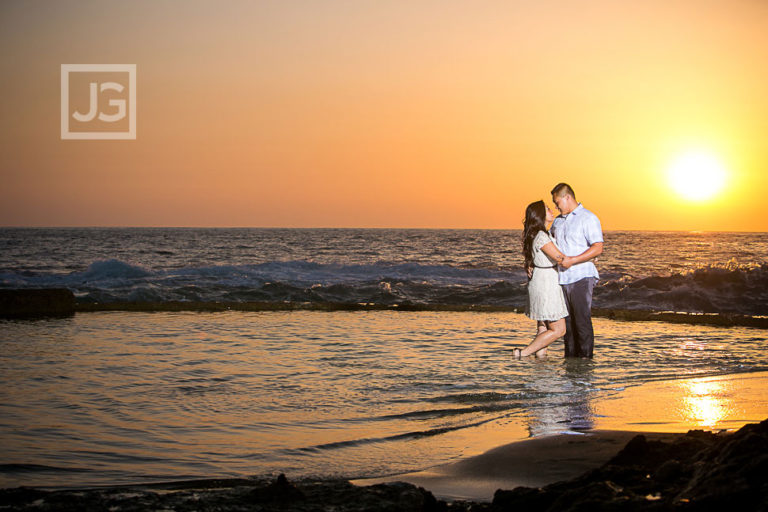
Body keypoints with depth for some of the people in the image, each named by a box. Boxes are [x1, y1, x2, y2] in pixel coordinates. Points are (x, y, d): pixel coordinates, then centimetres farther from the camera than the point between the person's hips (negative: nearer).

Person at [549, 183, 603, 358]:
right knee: (567, 321, 8)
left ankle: (585, 358, -3)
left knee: (582, 320, -7)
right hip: (562, 278, 7)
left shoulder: (588, 218, -5)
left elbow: (597, 248, -15)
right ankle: (569, 358, 13)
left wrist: (572, 260, -21)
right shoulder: (558, 221, 17)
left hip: (581, 278, -7)